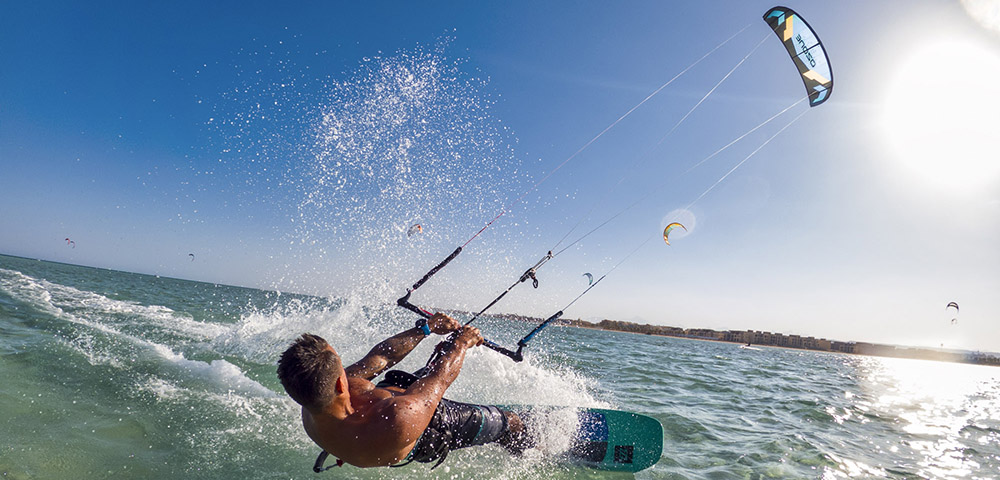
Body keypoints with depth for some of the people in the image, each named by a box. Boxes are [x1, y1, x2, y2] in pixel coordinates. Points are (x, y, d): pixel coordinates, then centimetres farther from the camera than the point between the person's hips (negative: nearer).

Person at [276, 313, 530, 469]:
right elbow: (442, 377, -31)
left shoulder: (312, 411, -28)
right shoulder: (398, 421, -50)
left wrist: (427, 327, -10)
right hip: (436, 427, -5)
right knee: (511, 422, 15)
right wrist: (462, 342, -11)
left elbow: (380, 357, -20)